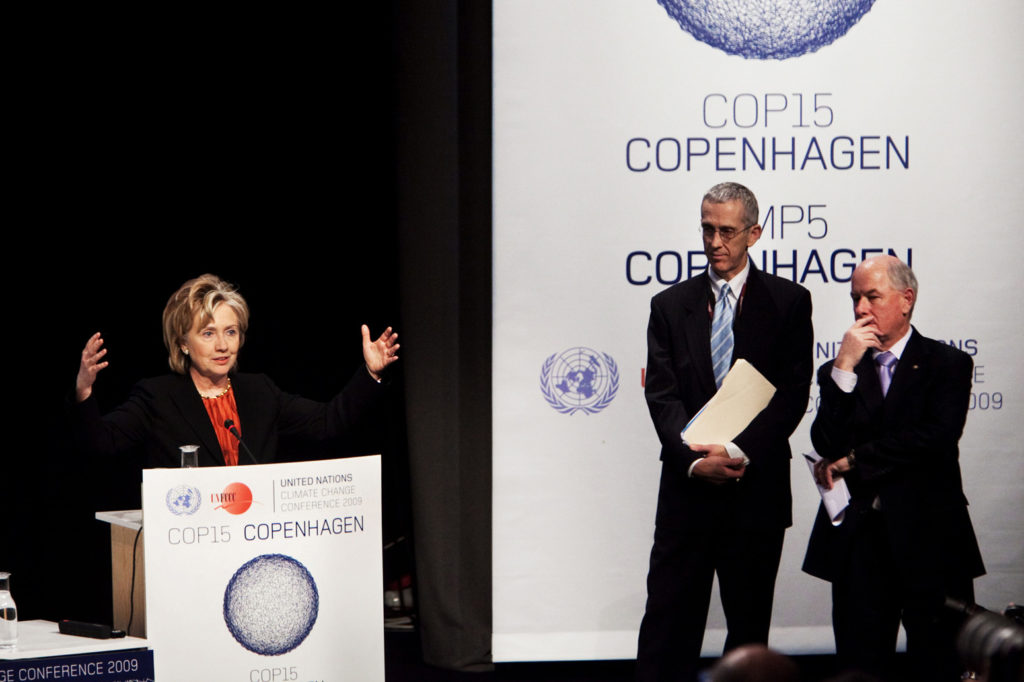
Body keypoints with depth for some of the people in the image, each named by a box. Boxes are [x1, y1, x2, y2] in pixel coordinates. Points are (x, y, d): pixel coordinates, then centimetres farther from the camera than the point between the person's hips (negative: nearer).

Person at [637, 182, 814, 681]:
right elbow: (661, 395, 0)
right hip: (687, 488, 1)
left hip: (756, 487, -1)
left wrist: (741, 453, -16)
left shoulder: (788, 302, 3)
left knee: (750, 625, 7)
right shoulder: (670, 306, 8)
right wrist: (694, 459, -15)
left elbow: (792, 394, -4)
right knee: (667, 622, -1)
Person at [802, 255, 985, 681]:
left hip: (928, 538, -3)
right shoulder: (838, 372, 12)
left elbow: (938, 438, -12)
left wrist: (853, 461, -8)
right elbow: (827, 445, -3)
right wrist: (844, 367, -11)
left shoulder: (947, 364, 4)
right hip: (859, 540, 3)